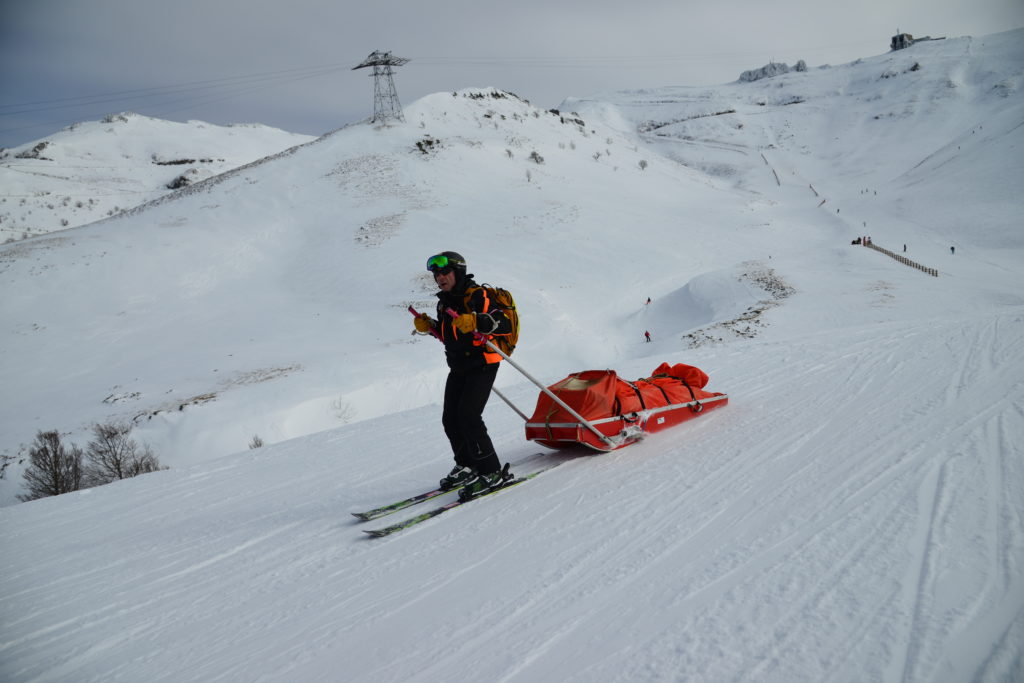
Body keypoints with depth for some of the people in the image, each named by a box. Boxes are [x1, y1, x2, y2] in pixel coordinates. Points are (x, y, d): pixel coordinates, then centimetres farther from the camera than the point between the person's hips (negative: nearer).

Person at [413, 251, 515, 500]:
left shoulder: (477, 296, -14)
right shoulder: (444, 302, 12)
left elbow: (505, 325, -23)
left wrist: (476, 321, -37)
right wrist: (430, 326, 7)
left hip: (482, 365, -9)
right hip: (458, 368, 9)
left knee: (468, 416, -19)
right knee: (450, 419, 7)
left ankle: (492, 472, -9)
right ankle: (467, 466, 25)